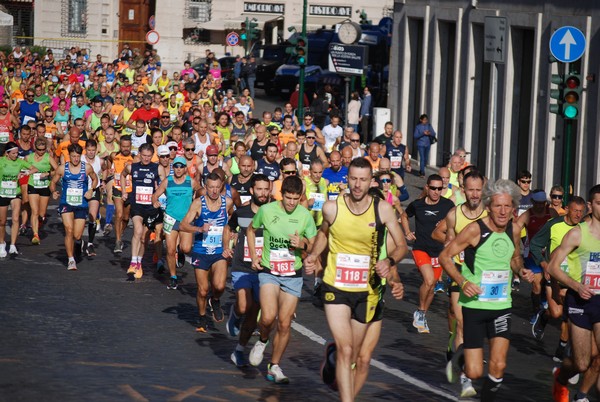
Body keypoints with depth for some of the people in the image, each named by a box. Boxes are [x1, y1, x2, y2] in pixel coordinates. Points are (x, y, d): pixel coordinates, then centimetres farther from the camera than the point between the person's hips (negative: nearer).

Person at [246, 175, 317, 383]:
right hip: (269, 272, -2)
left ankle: (274, 366, 19)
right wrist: (254, 255, 3)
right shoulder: (266, 210, -7)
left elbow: (315, 247, 4)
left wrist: (303, 245, -18)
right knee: (268, 317, -21)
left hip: (293, 275, 2)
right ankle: (262, 340, 14)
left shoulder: (305, 215, -4)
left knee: (284, 323, 3)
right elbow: (250, 230, 13)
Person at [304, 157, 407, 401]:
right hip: (336, 289, -2)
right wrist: (314, 255, 1)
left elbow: (402, 246, -2)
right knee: (346, 351, -17)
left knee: (361, 359, 13)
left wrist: (389, 261, -22)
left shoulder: (382, 209, -6)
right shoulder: (332, 208, -5)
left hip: (366, 292, 2)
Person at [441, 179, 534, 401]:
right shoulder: (476, 229, -14)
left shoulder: (514, 230, 2)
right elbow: (445, 256, -10)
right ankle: (459, 357, 32)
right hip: (474, 305, -4)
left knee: (498, 366, -8)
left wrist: (521, 270, -1)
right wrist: (463, 282, -24)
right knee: (474, 373, -4)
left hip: (502, 306, 4)